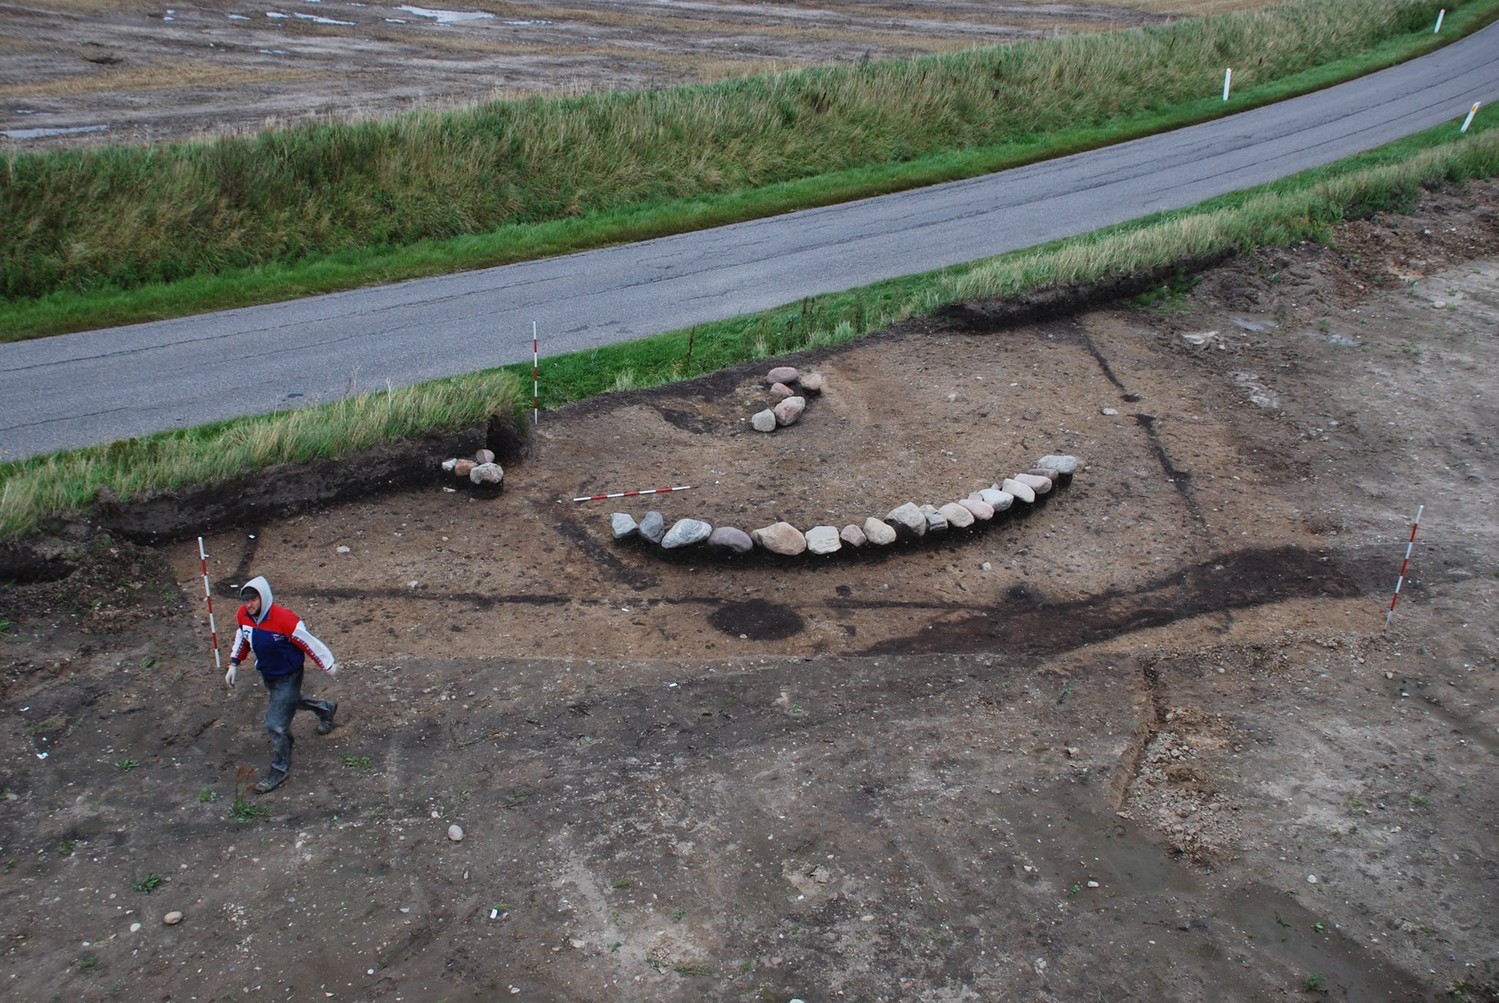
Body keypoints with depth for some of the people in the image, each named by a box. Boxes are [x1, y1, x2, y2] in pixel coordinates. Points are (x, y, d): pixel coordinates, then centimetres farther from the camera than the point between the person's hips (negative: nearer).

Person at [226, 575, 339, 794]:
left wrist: (328, 665, -11)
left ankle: (279, 770, 16)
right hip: (267, 674, 8)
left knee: (276, 724, -5)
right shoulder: (244, 615, -15)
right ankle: (326, 709, 62)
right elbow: (242, 637, 8)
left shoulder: (284, 619, -35)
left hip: (288, 676, -8)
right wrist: (234, 664, 8)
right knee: (290, 701, 32)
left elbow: (308, 642, -22)